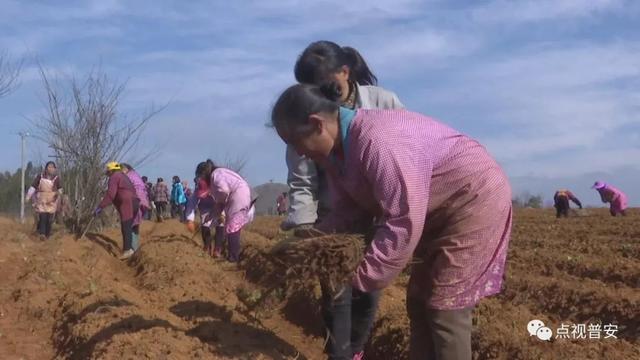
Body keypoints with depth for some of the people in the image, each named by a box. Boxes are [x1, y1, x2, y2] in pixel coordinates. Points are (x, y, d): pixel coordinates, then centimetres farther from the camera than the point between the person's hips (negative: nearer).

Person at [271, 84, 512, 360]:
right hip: (438, 213, 10)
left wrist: (361, 278, -29)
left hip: (475, 201, -10)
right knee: (420, 301, 13)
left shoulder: (379, 142, -34)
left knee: (444, 307, -8)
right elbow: (349, 212, 1)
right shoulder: (336, 152, -1)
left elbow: (403, 223, -35)